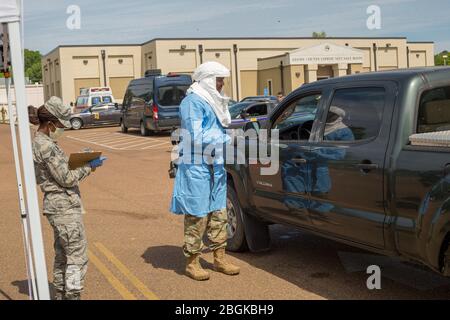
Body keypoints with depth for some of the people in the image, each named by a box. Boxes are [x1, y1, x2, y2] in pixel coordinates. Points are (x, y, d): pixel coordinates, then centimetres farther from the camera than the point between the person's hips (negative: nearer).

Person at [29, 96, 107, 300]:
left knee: (62, 256, 18)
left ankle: (61, 295, 28)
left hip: (56, 206, 10)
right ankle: (73, 295, 2)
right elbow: (67, 179, -17)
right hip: (66, 207, -10)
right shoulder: (47, 146, -19)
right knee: (77, 257, -3)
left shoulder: (39, 143, 11)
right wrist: (89, 167, -6)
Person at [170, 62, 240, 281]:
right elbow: (197, 137, -19)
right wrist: (230, 139, -16)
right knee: (197, 216, -2)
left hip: (215, 165, 9)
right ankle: (192, 263, 9)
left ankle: (219, 258, 23)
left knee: (218, 213, 12)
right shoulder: (192, 102, -12)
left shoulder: (213, 101, 16)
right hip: (197, 167, -9)